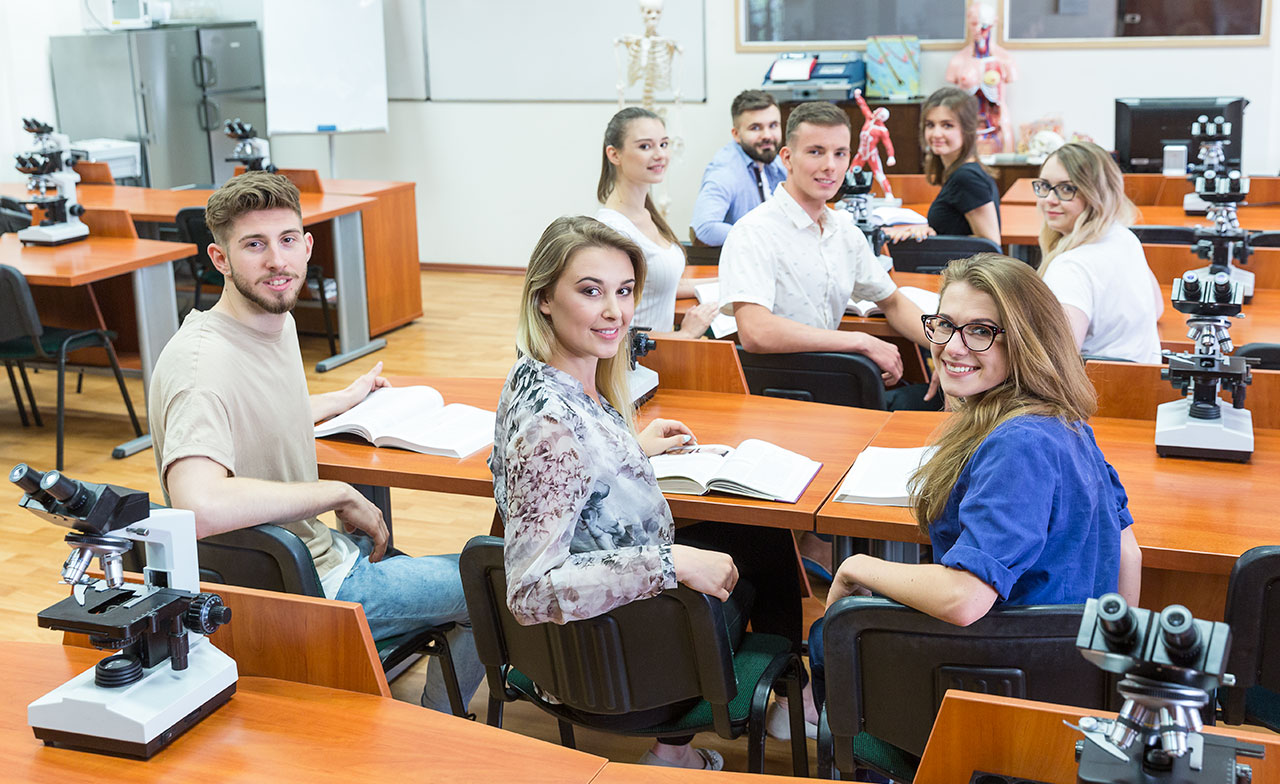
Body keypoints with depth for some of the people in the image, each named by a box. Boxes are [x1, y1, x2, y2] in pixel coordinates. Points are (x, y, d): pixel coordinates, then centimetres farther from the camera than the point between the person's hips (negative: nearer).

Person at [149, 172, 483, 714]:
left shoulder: (277, 321, 3)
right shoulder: (201, 362, -27)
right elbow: (200, 506, -43)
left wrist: (344, 399, 36)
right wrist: (340, 496, -31)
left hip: (323, 549, 9)